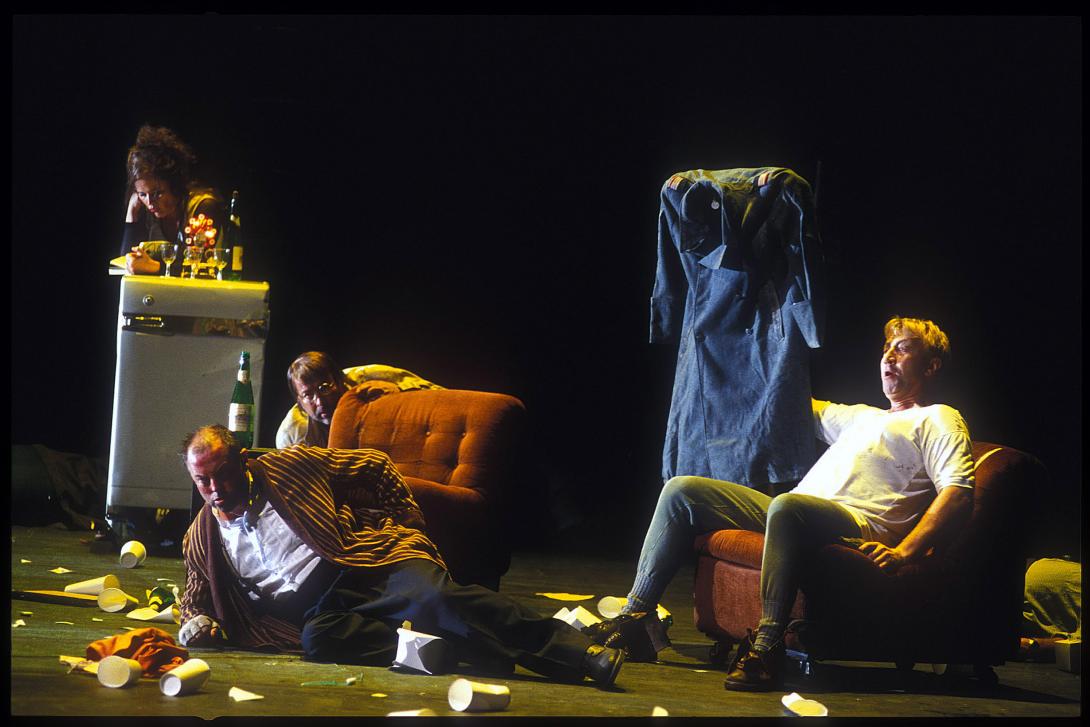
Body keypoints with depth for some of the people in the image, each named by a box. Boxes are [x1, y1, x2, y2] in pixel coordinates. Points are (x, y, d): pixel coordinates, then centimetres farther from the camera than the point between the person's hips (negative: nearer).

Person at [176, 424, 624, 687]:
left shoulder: (289, 467, 5)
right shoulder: (201, 540, 17)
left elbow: (374, 466, 10)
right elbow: (194, 599, 29)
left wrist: (409, 529, 5)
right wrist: (196, 622, 5)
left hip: (369, 560, -3)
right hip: (322, 609, 3)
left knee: (435, 597, -33)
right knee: (315, 641, -35)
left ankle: (581, 652, -39)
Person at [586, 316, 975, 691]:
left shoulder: (937, 419, 9)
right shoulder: (862, 416, 34)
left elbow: (959, 491, -8)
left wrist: (903, 552, -21)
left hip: (857, 527, -9)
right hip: (796, 515, 9)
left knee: (788, 505, -42)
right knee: (682, 490, 1)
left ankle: (766, 645, -42)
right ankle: (637, 614, -7)